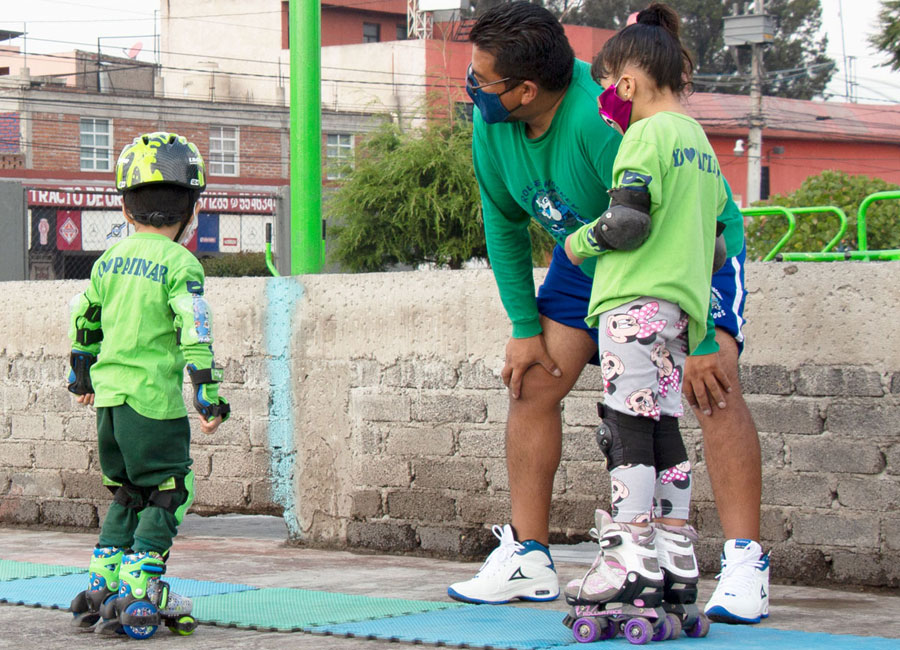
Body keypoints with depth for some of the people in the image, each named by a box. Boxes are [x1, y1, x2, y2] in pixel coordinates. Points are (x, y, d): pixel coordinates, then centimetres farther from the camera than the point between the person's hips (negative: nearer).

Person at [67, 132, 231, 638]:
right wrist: (209, 396, -13)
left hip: (109, 395, 7)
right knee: (167, 495, 0)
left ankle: (103, 586, 18)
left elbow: (83, 317, 22)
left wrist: (82, 373, 36)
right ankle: (138, 596, -7)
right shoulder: (180, 264, -10)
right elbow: (195, 334, -17)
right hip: (155, 399, -7)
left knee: (128, 494, 19)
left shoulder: (110, 260, 11)